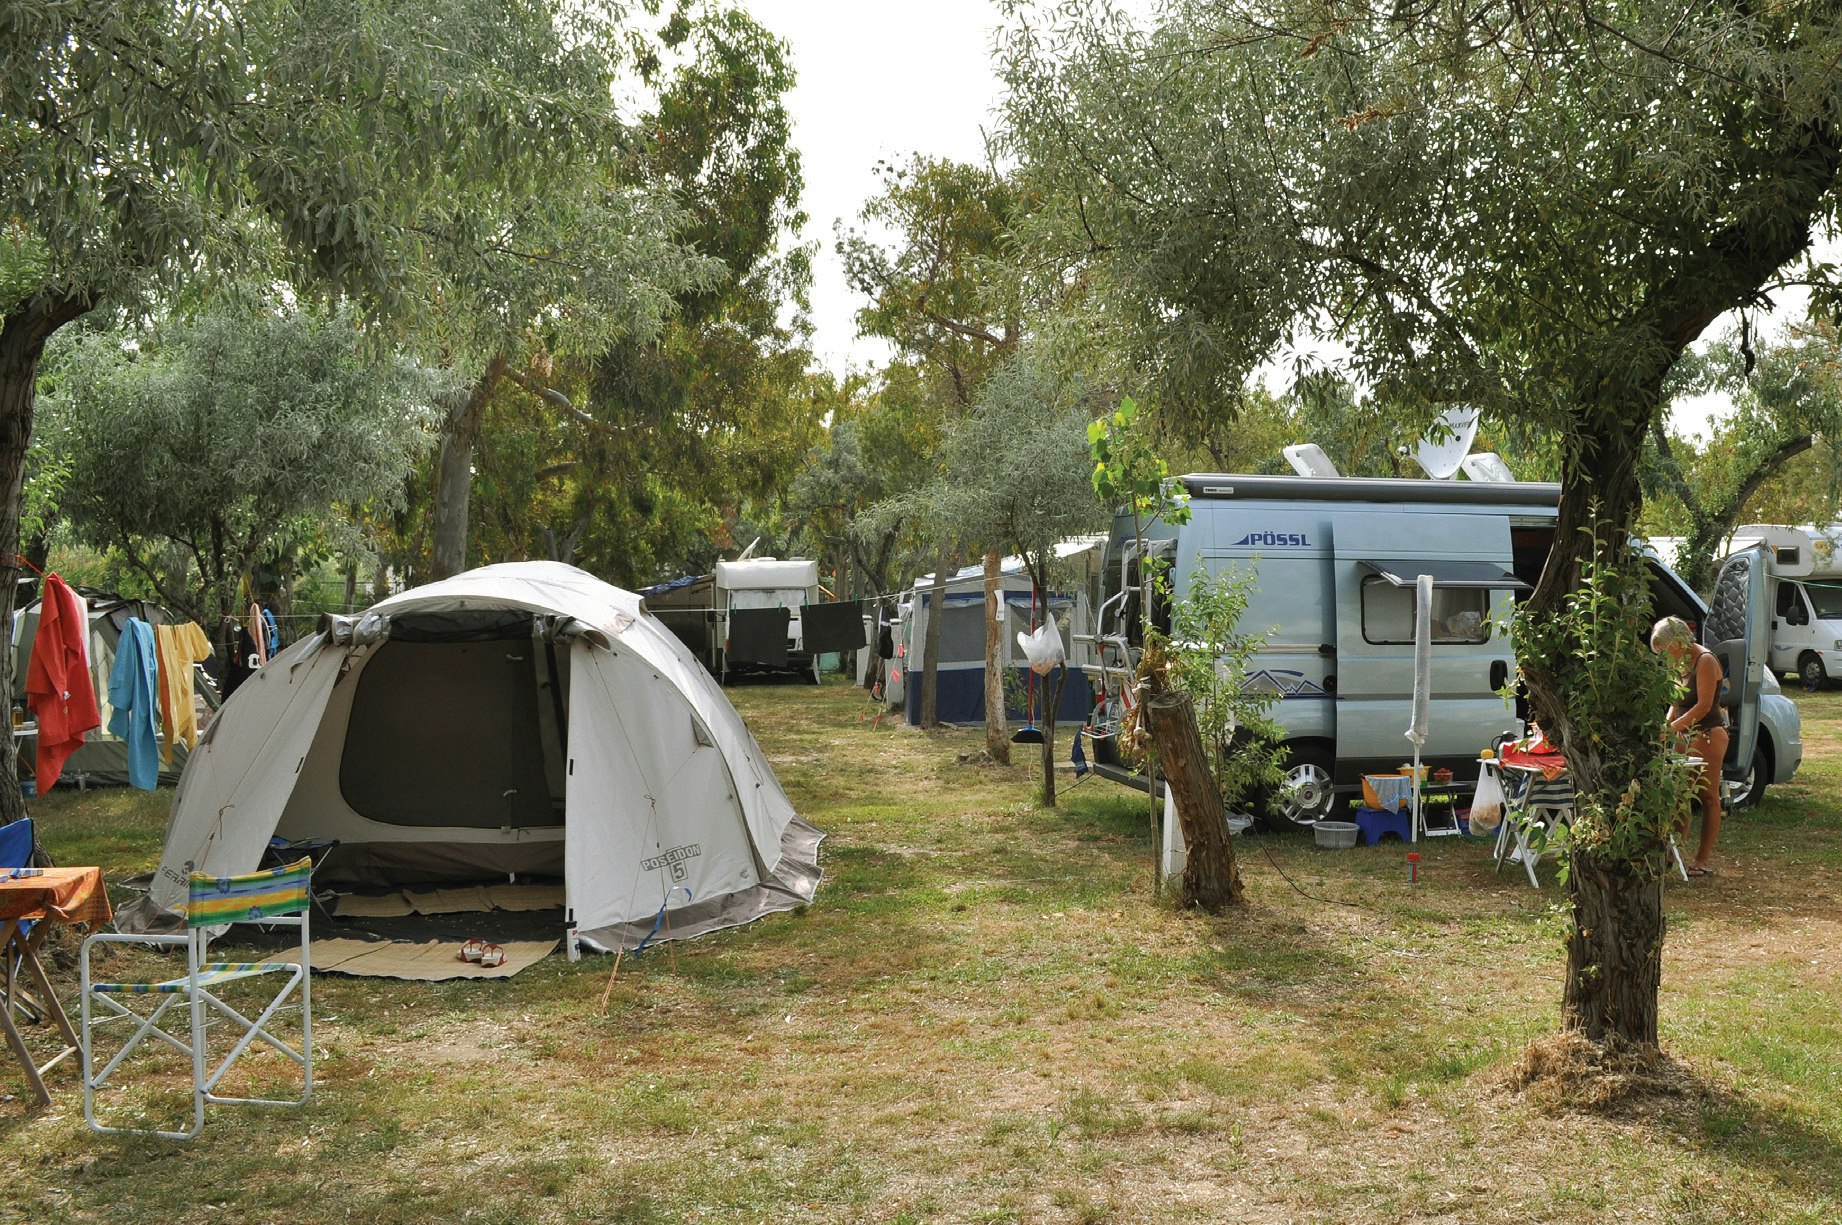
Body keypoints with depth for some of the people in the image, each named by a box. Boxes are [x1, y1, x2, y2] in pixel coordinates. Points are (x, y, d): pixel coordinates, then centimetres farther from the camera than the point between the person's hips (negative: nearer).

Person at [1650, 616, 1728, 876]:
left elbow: (1704, 705, -19)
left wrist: (1672, 728, -21)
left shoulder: (1705, 661, -13)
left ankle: (1705, 857, 2)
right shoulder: (1681, 662, 12)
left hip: (1708, 735, -8)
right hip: (1686, 736, 8)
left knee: (1708, 796, -2)